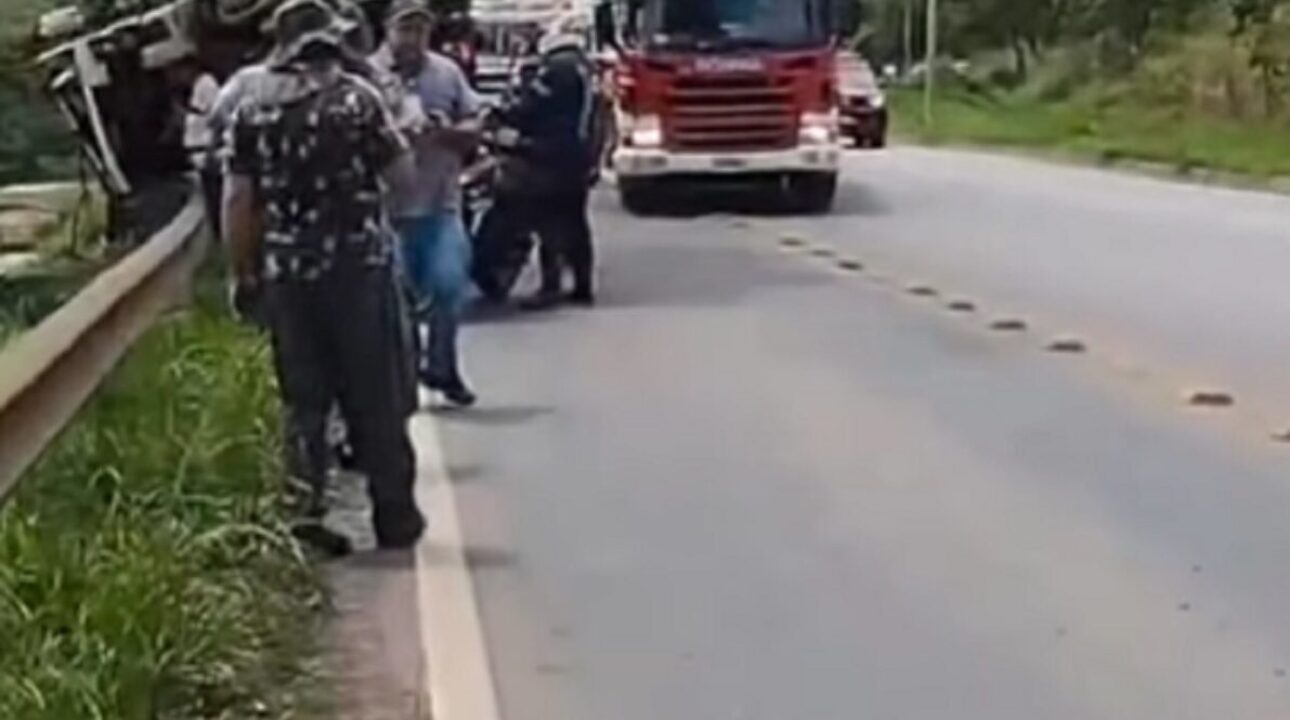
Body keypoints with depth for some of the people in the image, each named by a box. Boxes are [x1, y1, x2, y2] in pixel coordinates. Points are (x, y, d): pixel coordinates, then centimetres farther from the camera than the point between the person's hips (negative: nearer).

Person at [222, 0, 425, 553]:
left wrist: (242, 273, 9)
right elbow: (402, 176, -3)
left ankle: (306, 513, 7)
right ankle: (395, 515, 14)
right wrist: (390, 137, 17)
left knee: (303, 400, 11)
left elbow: (237, 200, 1)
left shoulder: (252, 109, 3)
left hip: (286, 272, 2)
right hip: (359, 265, -2)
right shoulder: (357, 98, -6)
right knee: (377, 397, 8)